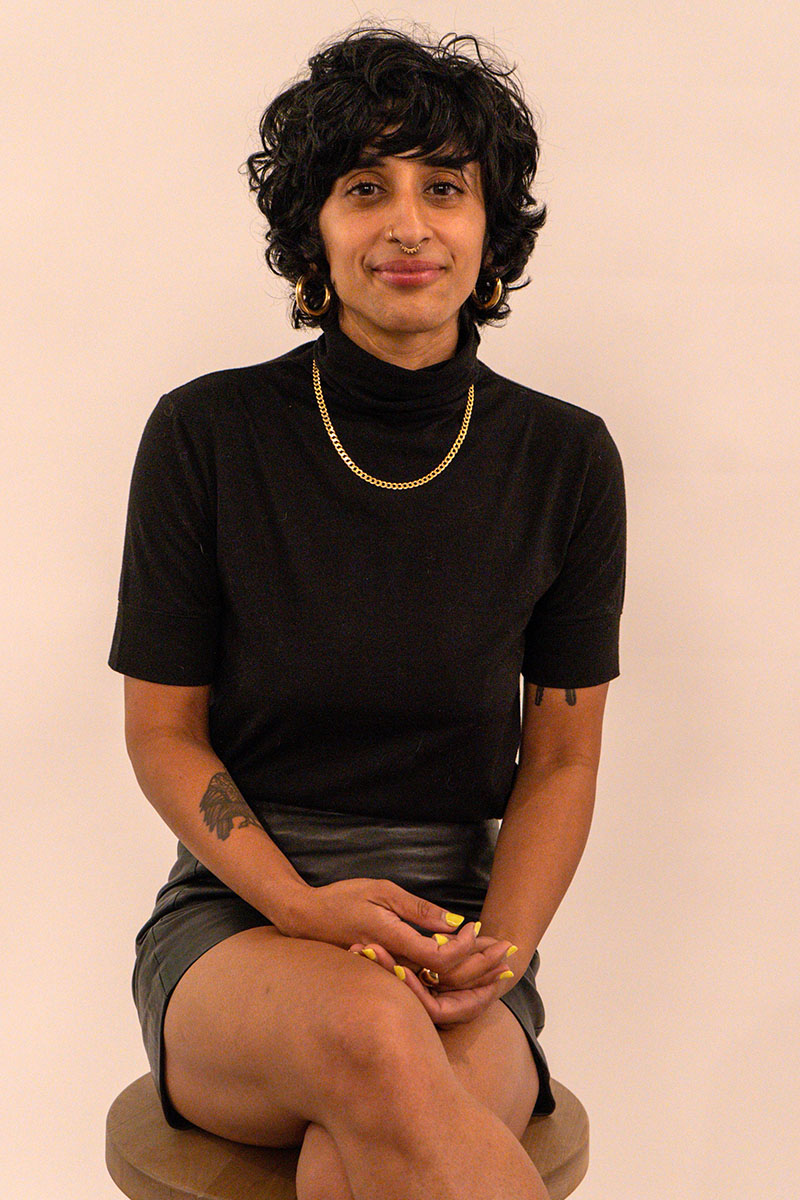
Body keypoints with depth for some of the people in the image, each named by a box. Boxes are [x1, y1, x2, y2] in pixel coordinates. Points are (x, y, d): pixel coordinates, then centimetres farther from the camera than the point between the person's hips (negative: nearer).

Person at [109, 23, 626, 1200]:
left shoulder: (564, 457, 1)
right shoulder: (207, 434, -4)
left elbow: (563, 758, 6)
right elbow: (163, 731, 1)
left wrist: (501, 945, -11)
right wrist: (303, 907, -14)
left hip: (460, 925, 1)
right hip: (237, 911, 0)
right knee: (371, 1030, -35)